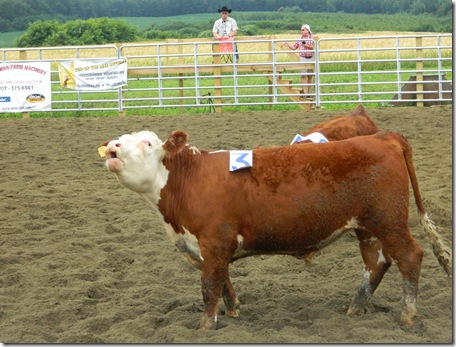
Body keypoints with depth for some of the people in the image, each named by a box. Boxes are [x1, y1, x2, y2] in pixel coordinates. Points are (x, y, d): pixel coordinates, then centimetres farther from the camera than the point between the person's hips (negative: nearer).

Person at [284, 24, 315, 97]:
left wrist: (307, 46, -21)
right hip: (302, 58, 1)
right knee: (303, 75, -7)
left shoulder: (312, 38, 0)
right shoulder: (300, 39, 7)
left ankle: (309, 92, 13)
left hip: (311, 58, -1)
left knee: (310, 76, 5)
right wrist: (288, 45, -9)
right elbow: (294, 47, 8)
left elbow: (314, 47, -8)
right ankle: (305, 92, -8)